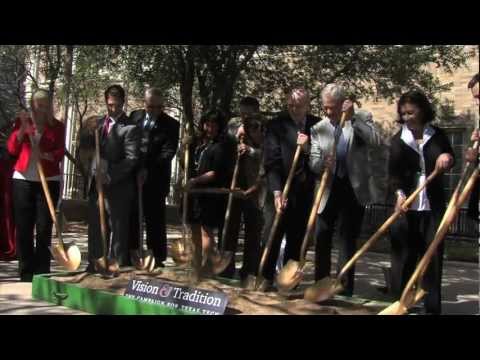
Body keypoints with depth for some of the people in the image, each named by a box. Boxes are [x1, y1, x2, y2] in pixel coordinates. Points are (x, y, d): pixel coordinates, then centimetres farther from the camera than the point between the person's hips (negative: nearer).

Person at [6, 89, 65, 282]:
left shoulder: (57, 126, 8)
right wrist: (23, 129, -10)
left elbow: (61, 152, -1)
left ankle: (42, 273, 2)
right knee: (23, 228, -1)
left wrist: (45, 155, -20)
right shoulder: (21, 121, 10)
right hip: (23, 179, 1)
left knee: (44, 229, -4)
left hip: (49, 181, -1)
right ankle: (26, 272, 7)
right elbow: (11, 149, 3)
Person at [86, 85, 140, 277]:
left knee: (118, 228, 2)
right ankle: (94, 264, 24)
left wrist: (110, 175, -22)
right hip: (96, 184, 7)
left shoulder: (130, 128, -9)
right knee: (95, 227, 13)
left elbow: (131, 159, -17)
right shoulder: (99, 123, 15)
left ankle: (116, 266, 9)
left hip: (118, 186, -7)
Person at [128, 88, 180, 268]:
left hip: (155, 180, -3)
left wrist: (147, 171, -20)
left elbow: (168, 152, -10)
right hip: (132, 176, 3)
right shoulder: (135, 116, 11)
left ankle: (157, 258, 9)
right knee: (131, 219, 7)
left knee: (155, 220, 2)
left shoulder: (171, 125, 0)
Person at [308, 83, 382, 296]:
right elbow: (313, 161, -3)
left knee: (347, 240, 2)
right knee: (321, 239, 9)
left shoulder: (362, 118, -2)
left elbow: (376, 141, -20)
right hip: (328, 190, 3)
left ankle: (344, 290, 10)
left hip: (354, 190, -3)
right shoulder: (318, 129, 4)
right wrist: (322, 163, -26)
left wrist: (352, 118, -23)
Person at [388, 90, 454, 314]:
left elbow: (449, 159, 5)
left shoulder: (437, 135, 7)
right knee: (403, 255, 1)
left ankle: (433, 307, 8)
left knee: (433, 256, 1)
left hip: (433, 205, 0)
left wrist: (447, 157, -20)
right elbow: (393, 173, -2)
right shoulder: (398, 140, 5)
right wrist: (399, 193, -21)